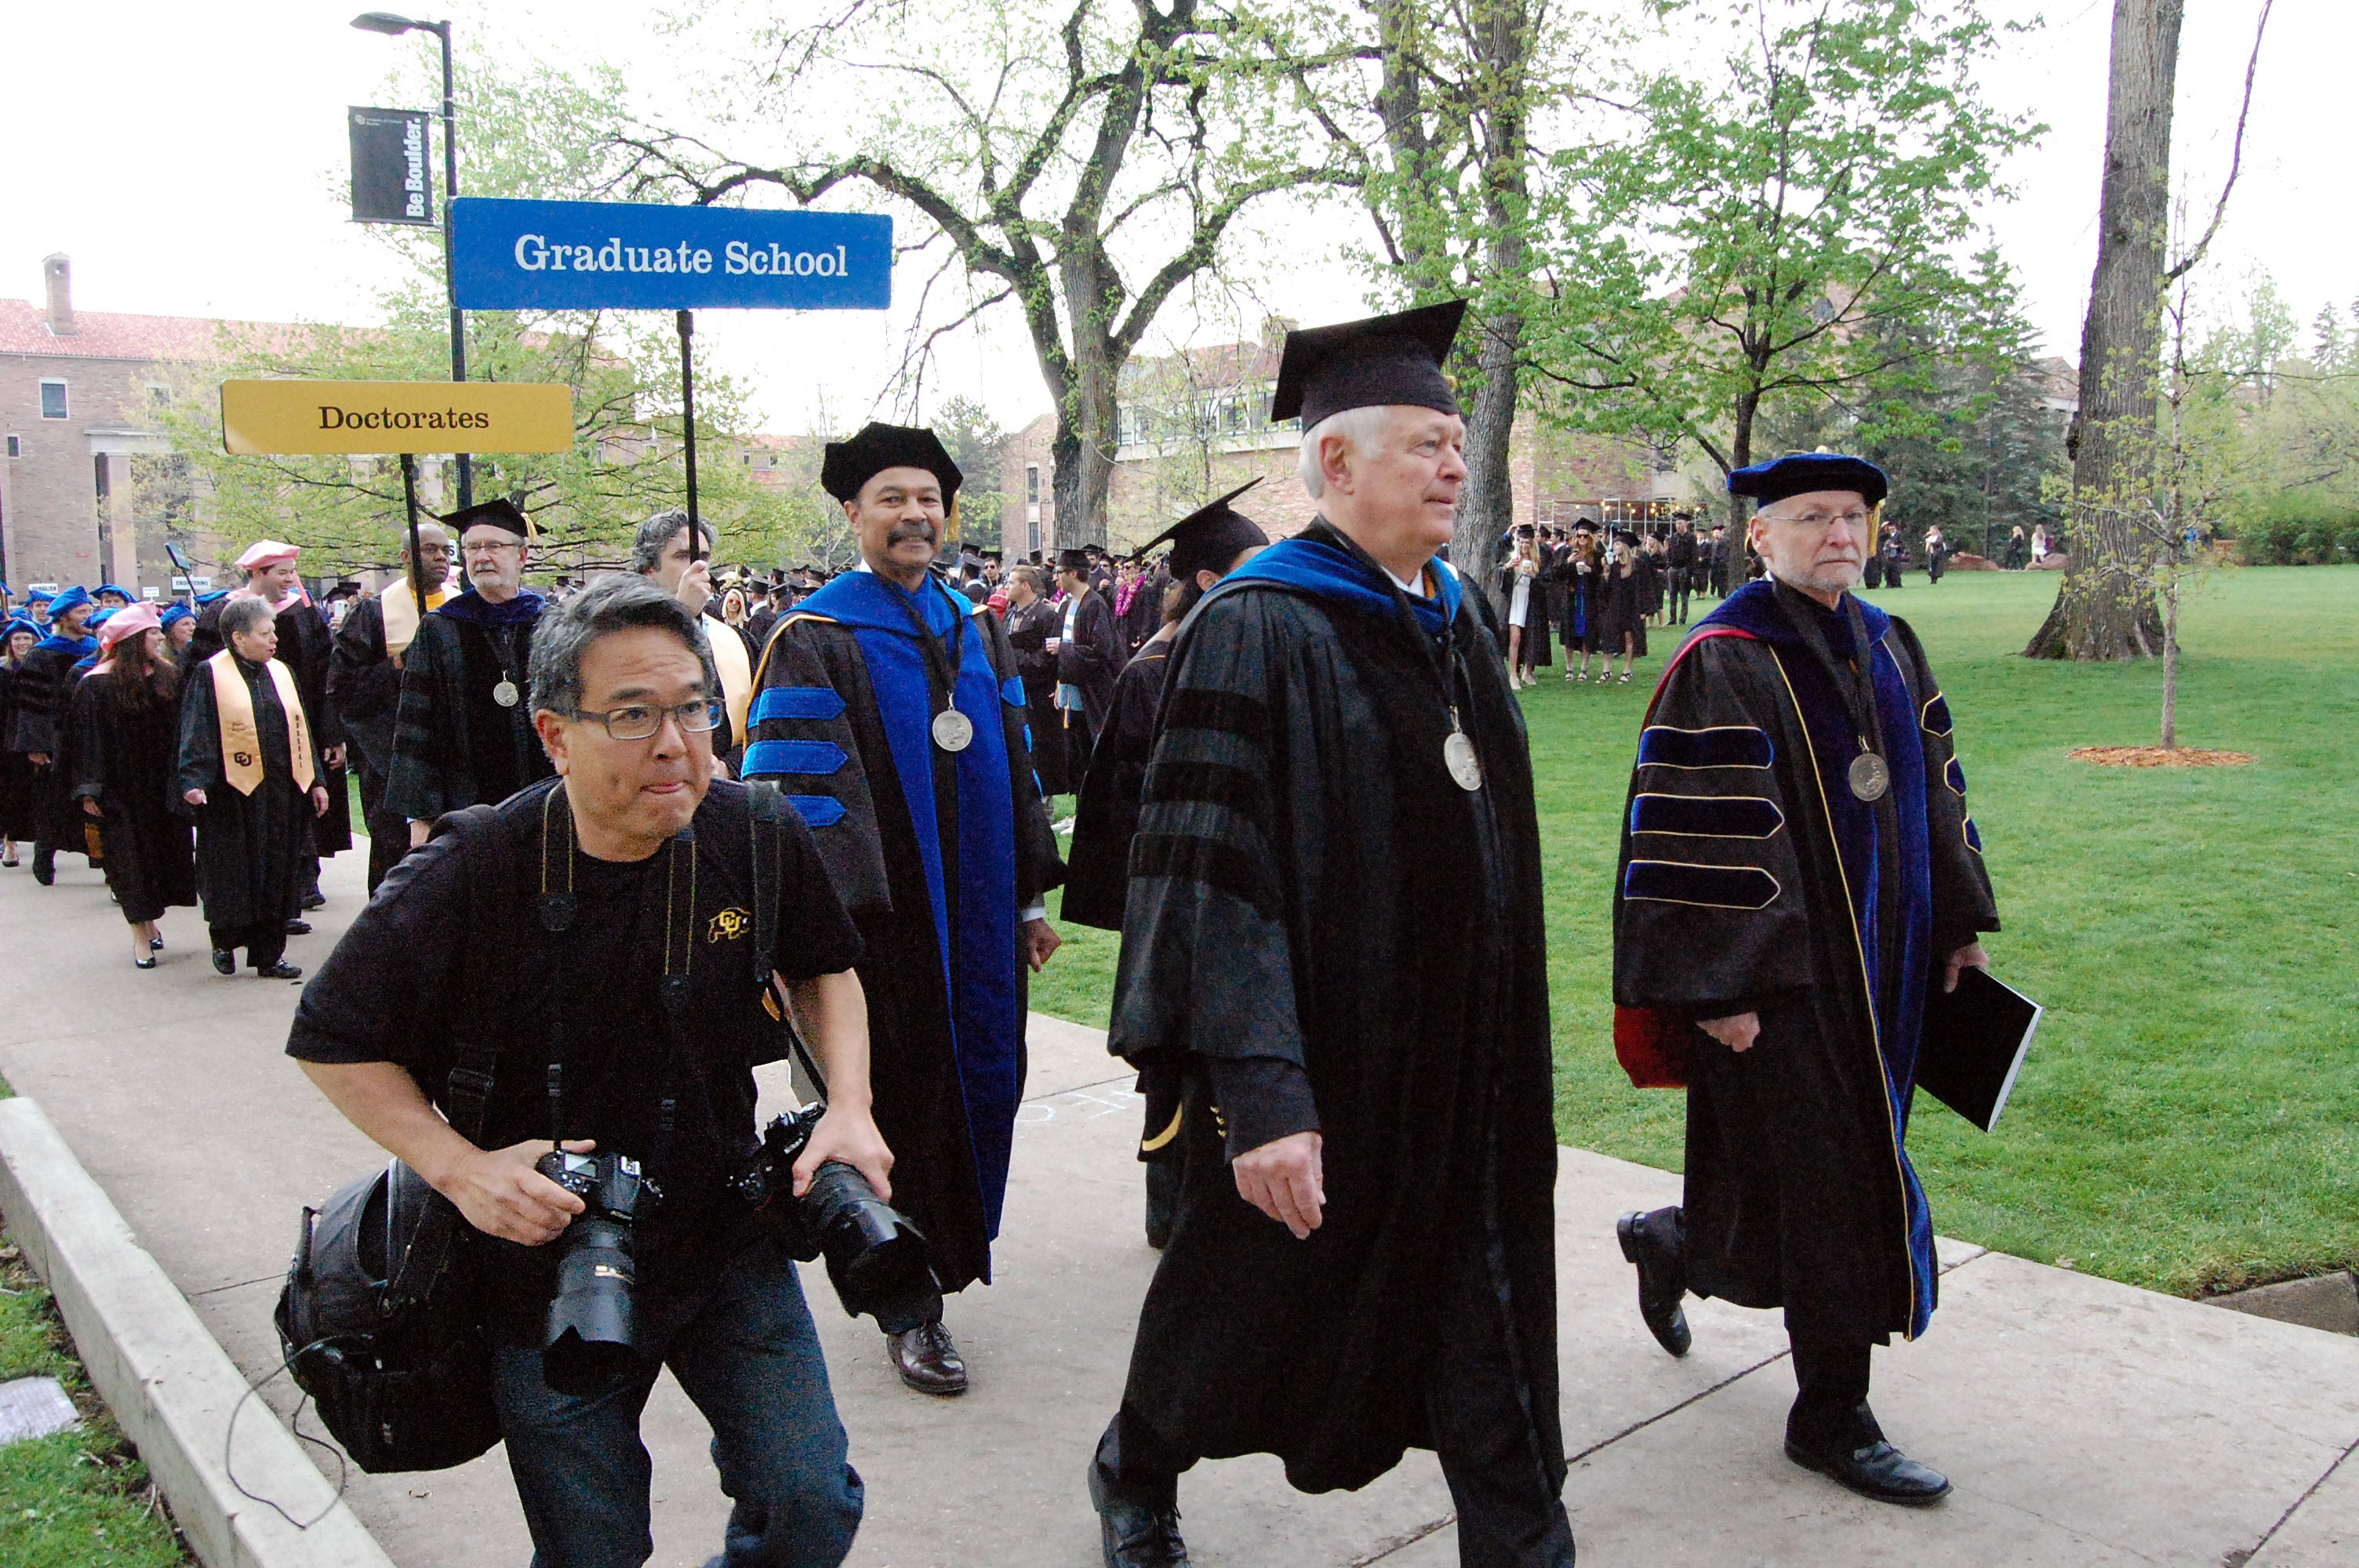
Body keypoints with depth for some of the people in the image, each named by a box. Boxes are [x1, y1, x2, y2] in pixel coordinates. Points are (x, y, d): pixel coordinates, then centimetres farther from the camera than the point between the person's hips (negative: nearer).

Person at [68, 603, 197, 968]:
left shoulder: (168, 674, 5)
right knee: (133, 855, -1)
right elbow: (88, 735, -10)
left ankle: (148, 920, 22)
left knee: (165, 849, 8)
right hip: (123, 785, -5)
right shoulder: (97, 684, -10)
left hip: (163, 784, 5)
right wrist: (89, 789, -13)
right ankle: (141, 932, 5)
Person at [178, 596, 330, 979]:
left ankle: (269, 954, 15)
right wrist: (194, 783, -20)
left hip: (283, 791, 5)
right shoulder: (210, 675, -4)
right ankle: (224, 941, 26)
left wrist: (315, 782, 14)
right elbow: (196, 732, -9)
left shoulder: (281, 673, 11)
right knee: (234, 874, 3)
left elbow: (300, 730, 15)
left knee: (278, 874, 7)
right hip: (234, 793, -5)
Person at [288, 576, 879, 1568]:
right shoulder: (468, 881, -20)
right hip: (545, 1271, -2)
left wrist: (848, 1106, -6)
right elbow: (332, 1041, -6)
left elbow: (822, 967, 9)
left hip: (728, 1248, 2)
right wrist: (458, 1165, -18)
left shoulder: (761, 841, -12)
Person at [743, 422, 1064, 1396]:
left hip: (976, 916, 6)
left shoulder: (976, 629, 12)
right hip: (881, 917, -6)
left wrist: (1029, 898, 14)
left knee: (979, 1084, 11)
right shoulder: (815, 643, -7)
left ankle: (938, 1258, 33)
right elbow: (801, 798, -15)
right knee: (902, 1098, 2)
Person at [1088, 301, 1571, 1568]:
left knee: (1490, 1329, 12)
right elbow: (1216, 878, -22)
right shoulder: (1255, 631, -17)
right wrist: (1258, 1096, -27)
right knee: (1252, 1296, 16)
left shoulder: (1462, 615, 7)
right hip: (1324, 1073, -6)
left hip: (1470, 1065, 6)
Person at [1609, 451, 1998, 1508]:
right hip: (1779, 969, -8)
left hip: (1878, 961, 8)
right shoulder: (1724, 665, -15)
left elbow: (1933, 788, 17)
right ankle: (1831, 1420, 16)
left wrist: (1960, 924, 14)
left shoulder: (1888, 646, 10)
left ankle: (1668, 1246, 43)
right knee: (1823, 1181, -1)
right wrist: (1722, 985, -20)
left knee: (1847, 1173, 17)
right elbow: (1696, 832, -18)